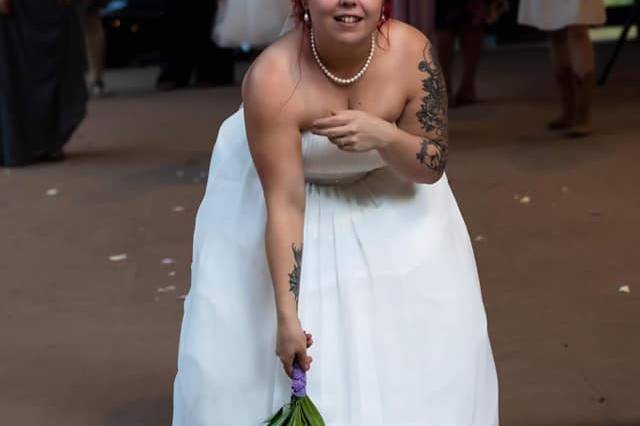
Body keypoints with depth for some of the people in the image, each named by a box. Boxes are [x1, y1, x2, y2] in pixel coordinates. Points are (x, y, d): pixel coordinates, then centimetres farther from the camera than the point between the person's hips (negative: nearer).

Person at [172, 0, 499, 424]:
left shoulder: (412, 51, -25)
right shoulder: (272, 79, -34)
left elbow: (433, 165, -16)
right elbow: (284, 202, -31)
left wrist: (383, 137, -38)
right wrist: (286, 315, -32)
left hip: (383, 195, 2)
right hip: (284, 184, -2)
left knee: (418, 333, -1)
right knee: (256, 338, -2)